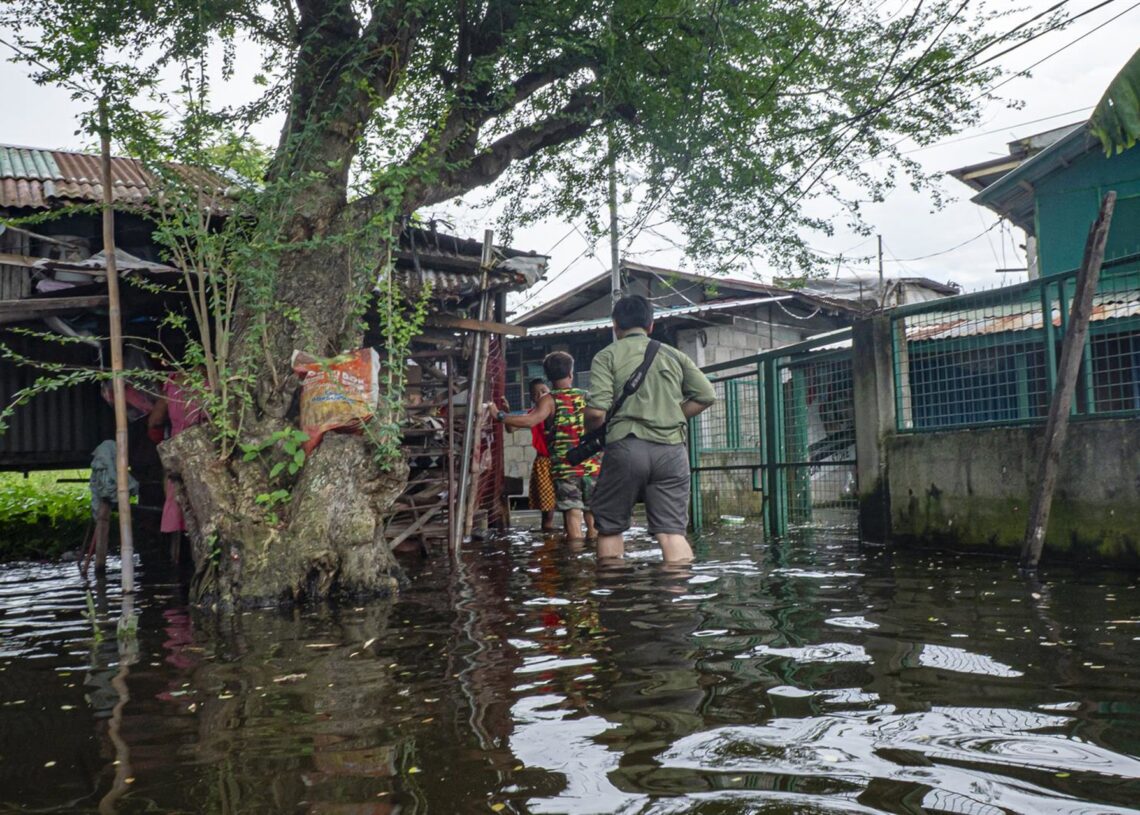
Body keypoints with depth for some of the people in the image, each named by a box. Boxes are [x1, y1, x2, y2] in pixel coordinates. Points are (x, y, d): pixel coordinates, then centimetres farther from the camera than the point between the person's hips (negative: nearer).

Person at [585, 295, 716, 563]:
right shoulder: (674, 355, 17)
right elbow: (706, 395, 10)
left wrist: (589, 430, 14)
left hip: (627, 446, -2)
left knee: (609, 528, 12)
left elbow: (597, 410, -7)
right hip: (672, 448, 3)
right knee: (673, 531, -1)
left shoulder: (607, 355, 5)